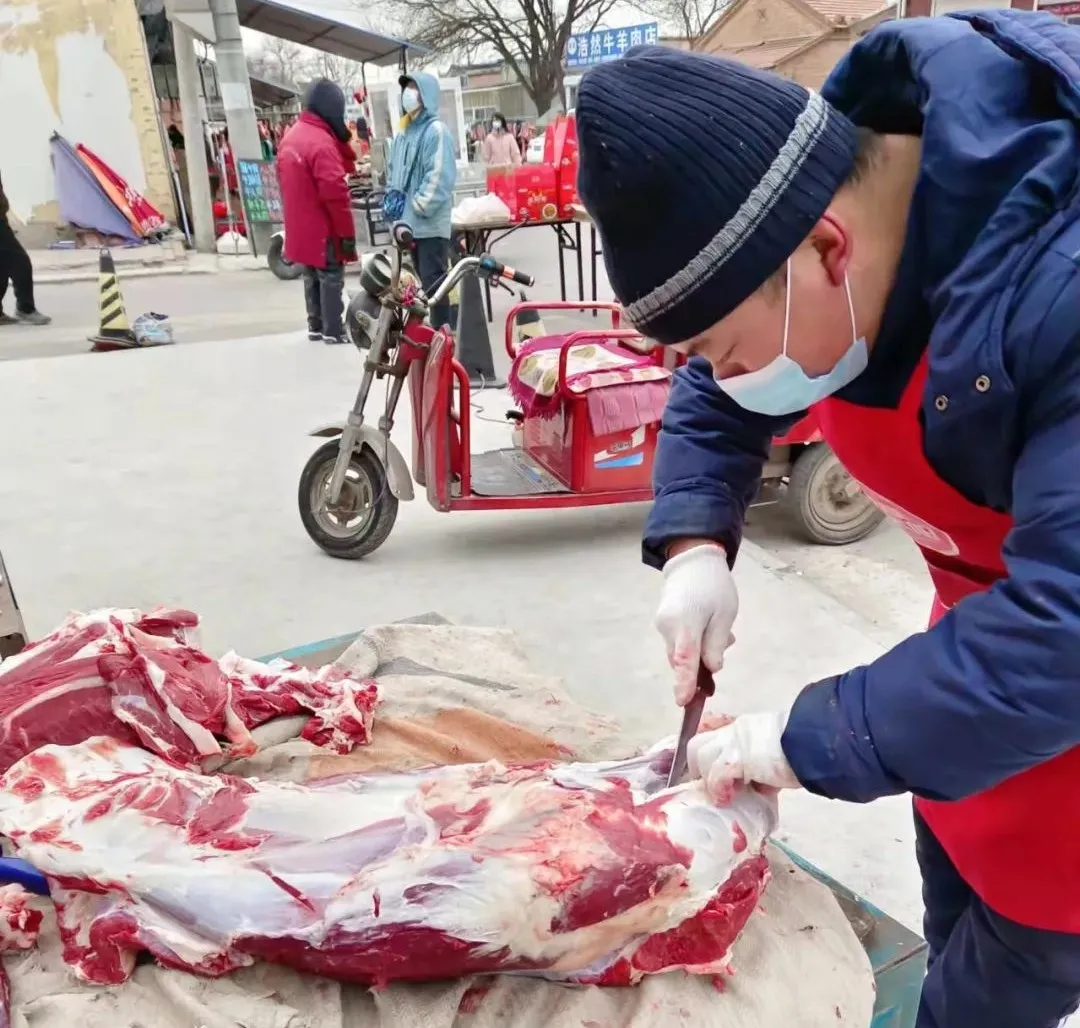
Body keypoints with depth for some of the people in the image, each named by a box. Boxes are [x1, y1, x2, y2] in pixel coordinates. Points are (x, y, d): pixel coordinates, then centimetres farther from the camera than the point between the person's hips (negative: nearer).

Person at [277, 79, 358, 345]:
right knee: (331, 278, -1)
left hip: (299, 228, 9)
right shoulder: (321, 142, -21)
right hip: (323, 229, -9)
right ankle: (333, 331, 2)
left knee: (312, 278, 17)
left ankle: (316, 326, 24)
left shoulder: (290, 137, 10)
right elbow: (334, 192, -23)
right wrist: (347, 232, -19)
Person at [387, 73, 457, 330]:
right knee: (424, 282, 13)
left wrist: (418, 207, -16)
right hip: (409, 222, 9)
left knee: (434, 283, -7)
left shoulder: (436, 130, -10)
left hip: (430, 223, -8)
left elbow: (440, 177, -18)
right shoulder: (403, 133, 16)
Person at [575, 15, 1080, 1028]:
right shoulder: (823, 204, -13)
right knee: (952, 925, 24)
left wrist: (810, 742, -30)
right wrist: (693, 543, -13)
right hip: (984, 623, 7)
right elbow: (715, 395, 2)